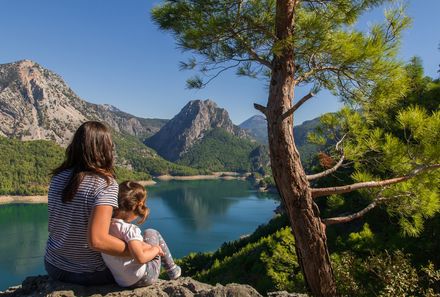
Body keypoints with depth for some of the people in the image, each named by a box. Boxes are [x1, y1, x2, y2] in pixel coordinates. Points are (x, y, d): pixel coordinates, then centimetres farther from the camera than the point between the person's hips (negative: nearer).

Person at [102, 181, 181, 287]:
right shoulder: (129, 229, -27)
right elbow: (140, 258, -34)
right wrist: (155, 249, -16)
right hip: (143, 279, -6)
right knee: (152, 233, 15)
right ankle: (173, 270, 26)